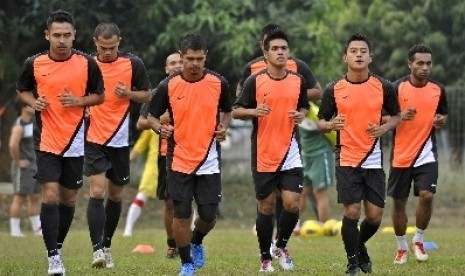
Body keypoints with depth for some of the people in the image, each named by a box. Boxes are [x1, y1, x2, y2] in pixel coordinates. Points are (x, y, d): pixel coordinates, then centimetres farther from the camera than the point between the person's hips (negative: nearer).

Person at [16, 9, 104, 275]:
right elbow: (23, 90, 12)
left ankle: (57, 247, 30)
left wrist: (79, 101, -15)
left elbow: (100, 95, 5)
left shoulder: (87, 63, -6)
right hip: (46, 141, -1)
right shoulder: (34, 64, -5)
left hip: (75, 142, 1)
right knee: (50, 195, -13)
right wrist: (34, 102, -10)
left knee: (69, 198, 10)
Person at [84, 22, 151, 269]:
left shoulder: (133, 64, -3)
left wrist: (128, 93, -15)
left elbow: (147, 95, 5)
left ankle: (107, 246, 28)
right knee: (97, 192, -14)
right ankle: (97, 249, -17)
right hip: (93, 138, -1)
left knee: (115, 195, 12)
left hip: (120, 139, 1)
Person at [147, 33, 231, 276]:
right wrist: (160, 128, -17)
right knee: (181, 215, -3)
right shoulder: (168, 85, -7)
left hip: (209, 161, 1)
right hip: (179, 162, -1)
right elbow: (151, 116, 4)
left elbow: (226, 111, 14)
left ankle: (197, 242, 34)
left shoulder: (218, 83, -3)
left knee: (208, 216, 1)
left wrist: (223, 127, -6)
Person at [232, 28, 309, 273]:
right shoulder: (255, 81, -5)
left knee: (292, 204, -8)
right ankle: (265, 258, 18)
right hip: (263, 154, -2)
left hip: (290, 153, 2)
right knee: (266, 207, 5)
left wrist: (301, 115, -4)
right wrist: (254, 111, -20)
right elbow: (236, 111, 0)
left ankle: (281, 246, 18)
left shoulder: (298, 81, 3)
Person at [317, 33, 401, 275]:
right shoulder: (333, 89, -3)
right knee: (351, 212, -8)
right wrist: (330, 125, -18)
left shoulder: (383, 87, 0)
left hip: (374, 161, 2)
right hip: (346, 160, -2)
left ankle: (359, 245, 34)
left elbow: (396, 116, 12)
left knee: (375, 216, 2)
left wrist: (384, 128, -9)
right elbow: (321, 121, 5)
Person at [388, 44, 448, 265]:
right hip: (401, 155, -1)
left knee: (427, 195, -16)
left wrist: (441, 121, -6)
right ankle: (402, 247, 25)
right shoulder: (397, 88, -8)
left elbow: (443, 114, 17)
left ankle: (418, 240, 7)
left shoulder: (438, 90, 1)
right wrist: (400, 117, -22)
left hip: (426, 153, 1)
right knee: (399, 202, 6)